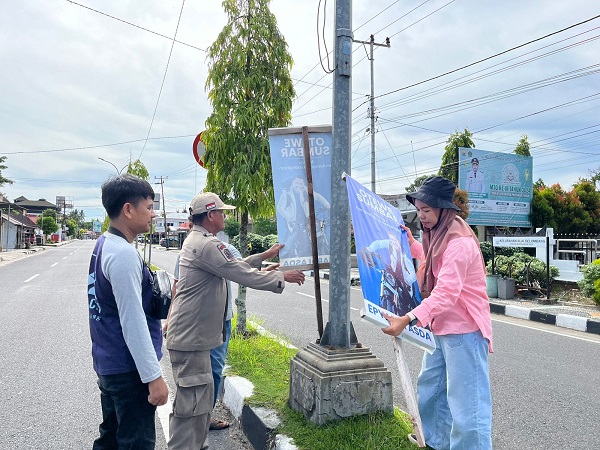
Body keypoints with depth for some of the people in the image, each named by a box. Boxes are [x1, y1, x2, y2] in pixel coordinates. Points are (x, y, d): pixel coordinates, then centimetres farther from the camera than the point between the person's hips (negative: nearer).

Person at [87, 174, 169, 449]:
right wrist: (154, 377, -20)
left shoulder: (104, 245, 7)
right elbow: (132, 322, -24)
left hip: (108, 364, 9)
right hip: (128, 369, -9)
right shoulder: (123, 254, -23)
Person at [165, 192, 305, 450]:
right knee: (192, 402, -3)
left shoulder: (197, 241, 15)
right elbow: (243, 275, -19)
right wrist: (282, 278, -7)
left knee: (202, 397, 20)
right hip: (190, 339, -11)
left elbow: (235, 266, 21)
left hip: (195, 334, 11)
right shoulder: (206, 245, -20)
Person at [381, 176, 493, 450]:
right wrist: (412, 244, 21)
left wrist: (408, 320, -38)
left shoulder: (459, 243, -22)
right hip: (440, 327, 10)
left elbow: (446, 292, -31)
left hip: (463, 330, -10)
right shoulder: (439, 237, 10)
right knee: (430, 387, 21)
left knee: (466, 400, -3)